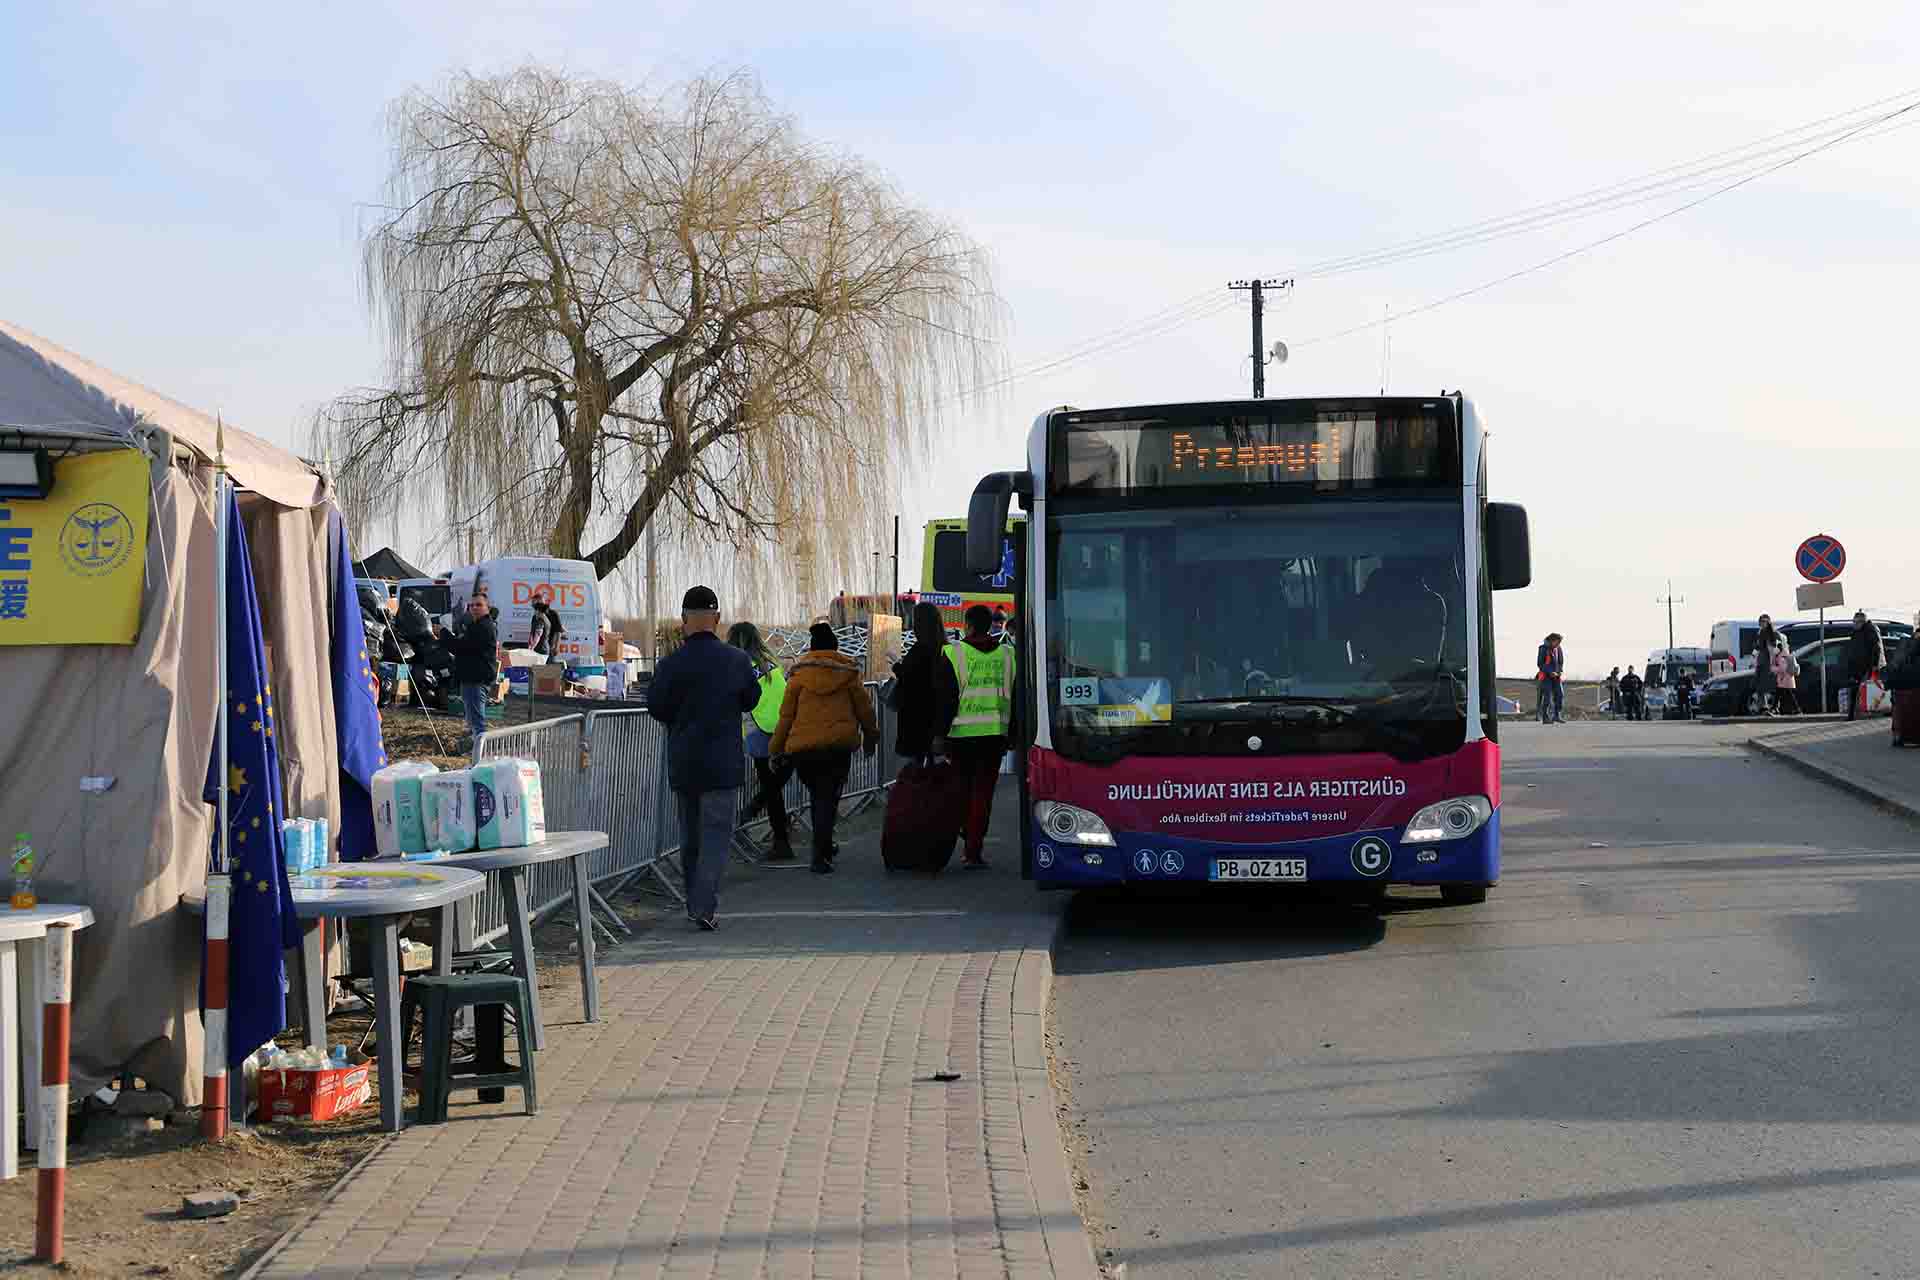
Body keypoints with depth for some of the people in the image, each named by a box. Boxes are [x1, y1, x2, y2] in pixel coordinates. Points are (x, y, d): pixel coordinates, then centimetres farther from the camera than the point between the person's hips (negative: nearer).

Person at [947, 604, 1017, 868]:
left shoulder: (953, 653, -5)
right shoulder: (1007, 654, 7)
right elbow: (1014, 698, 11)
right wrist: (1012, 735, 18)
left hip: (961, 734, -2)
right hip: (994, 734, 2)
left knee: (963, 789, 14)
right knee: (983, 791, 4)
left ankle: (970, 845, 16)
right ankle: (974, 851, -2)